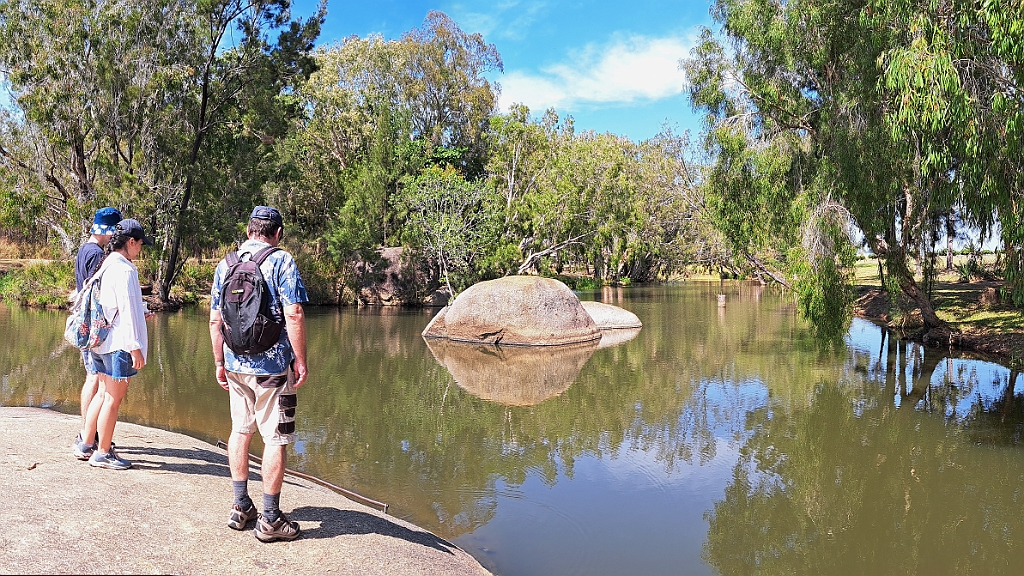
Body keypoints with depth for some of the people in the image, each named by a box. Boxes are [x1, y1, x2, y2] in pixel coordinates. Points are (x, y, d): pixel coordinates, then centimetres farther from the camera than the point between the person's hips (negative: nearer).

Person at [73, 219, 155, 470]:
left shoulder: (105, 265, 11)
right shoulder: (124, 269, -16)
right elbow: (127, 311, -18)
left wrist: (138, 314, 22)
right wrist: (135, 347, -17)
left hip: (101, 341, 9)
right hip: (119, 343, -9)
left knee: (103, 394, 19)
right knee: (114, 398, 1)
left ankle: (85, 443, 27)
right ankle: (103, 453, 9)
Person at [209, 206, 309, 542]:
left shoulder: (225, 265, 8)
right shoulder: (281, 261, -9)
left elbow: (215, 320, 10)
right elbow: (293, 315, -16)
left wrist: (220, 363, 18)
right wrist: (300, 361, -10)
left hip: (236, 364, 6)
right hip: (273, 364, -6)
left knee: (240, 431, 18)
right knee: (276, 439, 1)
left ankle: (241, 507, 26)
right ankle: (270, 520, 7)